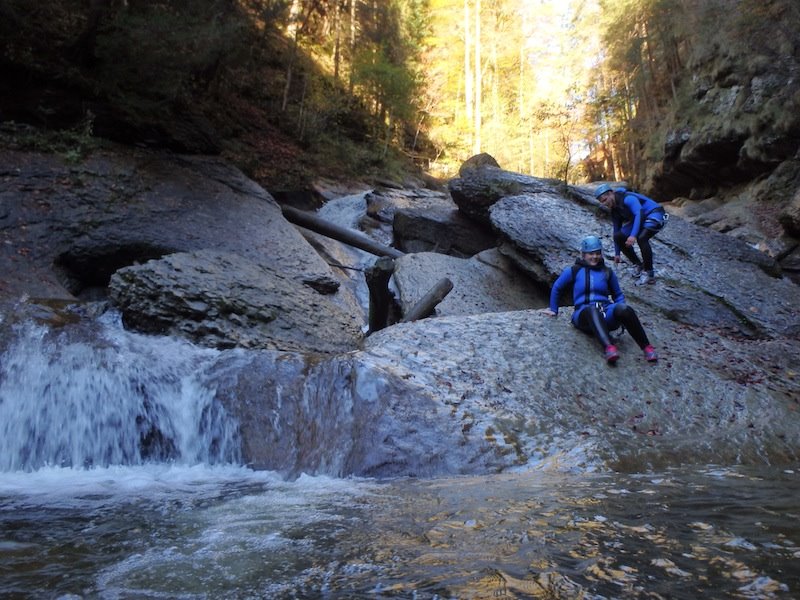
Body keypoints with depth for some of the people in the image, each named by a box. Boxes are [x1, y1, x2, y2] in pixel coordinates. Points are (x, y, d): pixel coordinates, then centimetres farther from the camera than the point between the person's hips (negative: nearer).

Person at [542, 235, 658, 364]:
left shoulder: (607, 272, 18)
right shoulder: (574, 271, 10)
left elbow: (618, 294, 28)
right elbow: (556, 288, 22)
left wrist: (621, 315, 13)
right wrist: (554, 310, 27)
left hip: (606, 312, 2)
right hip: (584, 314, -2)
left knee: (623, 309, -34)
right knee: (593, 310, -41)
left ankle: (647, 348, -35)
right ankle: (608, 348, -63)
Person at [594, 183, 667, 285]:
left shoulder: (627, 198, -24)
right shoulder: (614, 210, 2)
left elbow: (639, 214, -37)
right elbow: (617, 230, 10)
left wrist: (633, 235, -48)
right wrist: (617, 253, 13)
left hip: (655, 215, -9)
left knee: (641, 238, -35)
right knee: (618, 237, -7)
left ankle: (649, 274, -22)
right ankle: (638, 265, 7)